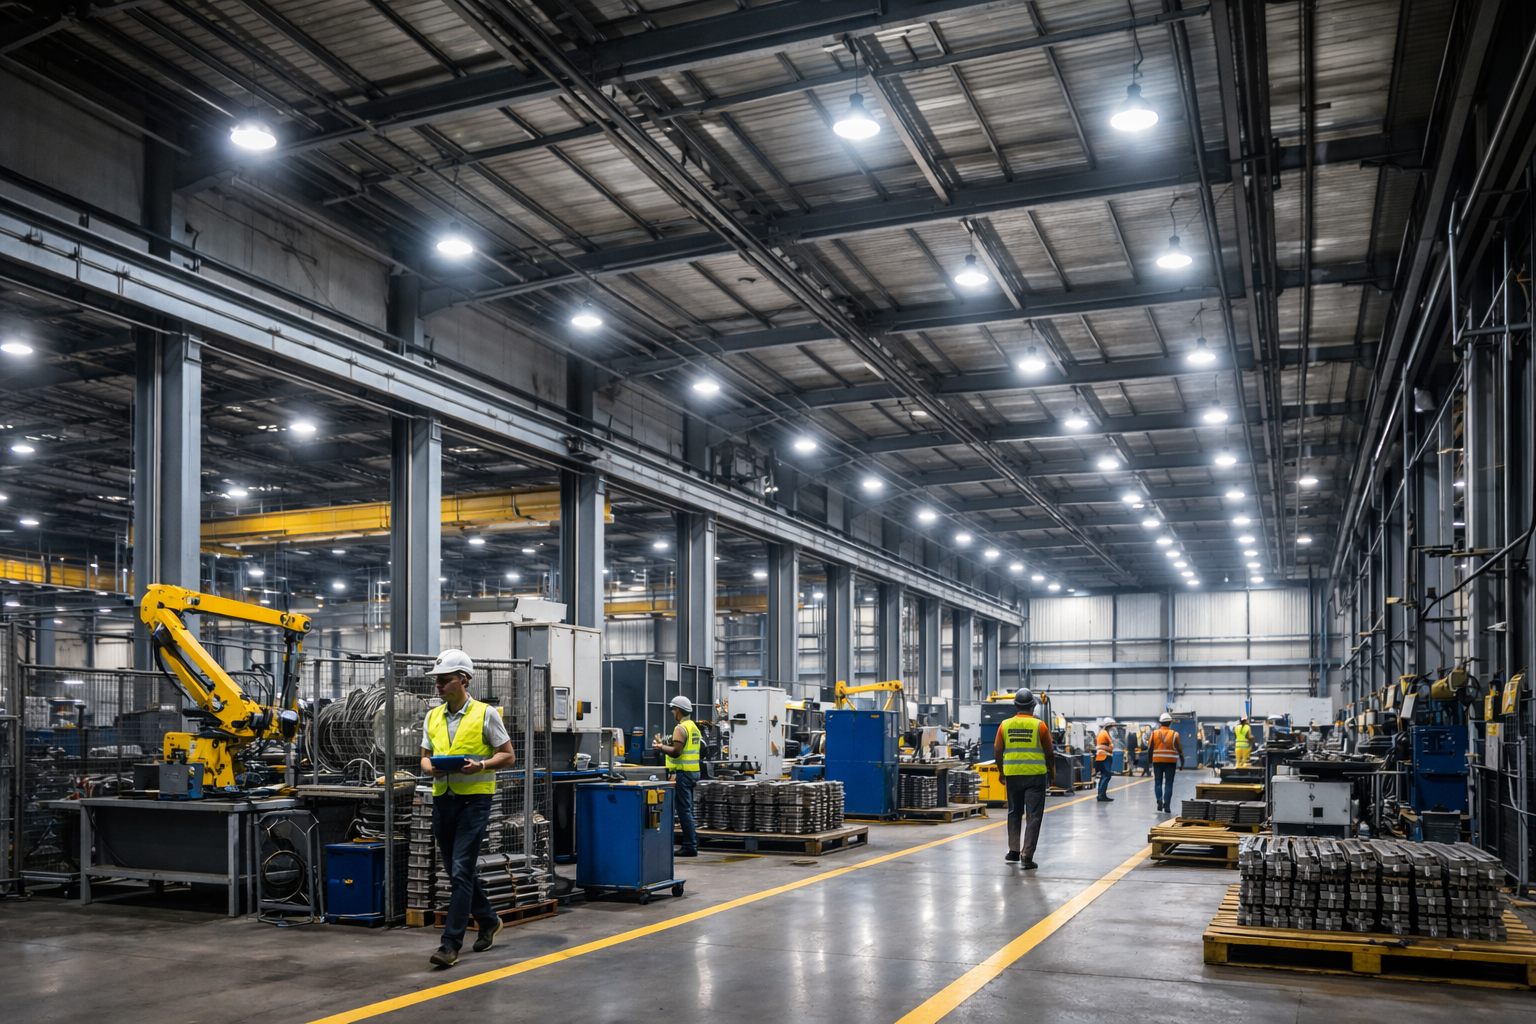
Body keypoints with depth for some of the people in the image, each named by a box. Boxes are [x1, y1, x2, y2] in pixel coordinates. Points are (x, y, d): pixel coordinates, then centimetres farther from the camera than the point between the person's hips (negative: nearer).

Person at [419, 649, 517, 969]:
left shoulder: (485, 714, -5)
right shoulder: (433, 716, 10)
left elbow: (507, 755, -3)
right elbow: (425, 757, 16)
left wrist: (481, 766, -20)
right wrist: (431, 768, -7)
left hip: (475, 798, -6)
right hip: (442, 799, 6)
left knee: (461, 871, -10)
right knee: (459, 870, 14)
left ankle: (451, 943, -6)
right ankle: (488, 921, 33)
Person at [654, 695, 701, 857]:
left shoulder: (681, 728, -14)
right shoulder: (694, 727, 15)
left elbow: (676, 751, -21)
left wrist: (661, 747, -8)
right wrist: (667, 745, 19)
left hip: (683, 773, -10)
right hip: (693, 772, 10)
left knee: (683, 810, -6)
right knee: (688, 810, 16)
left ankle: (690, 847, -6)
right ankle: (692, 842, 19)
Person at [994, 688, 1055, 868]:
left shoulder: (1005, 725, 1)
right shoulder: (1039, 725, -5)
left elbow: (997, 751, 6)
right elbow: (1049, 753, -1)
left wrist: (1001, 773, 20)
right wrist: (1052, 772, 16)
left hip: (1012, 775, 3)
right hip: (1035, 775, -3)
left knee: (1014, 813, 18)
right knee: (1033, 816, 1)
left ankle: (1013, 851, 20)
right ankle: (1027, 856, -5)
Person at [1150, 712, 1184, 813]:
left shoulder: (1154, 733, 0)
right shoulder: (1174, 734, -4)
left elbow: (1150, 748, 2)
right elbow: (1179, 750, -1)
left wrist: (1149, 761, 10)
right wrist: (1182, 763, 8)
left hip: (1157, 761, 1)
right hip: (1170, 762, -1)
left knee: (1158, 782, 10)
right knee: (1168, 784, 3)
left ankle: (1159, 799, -11)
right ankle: (1167, 804, -4)